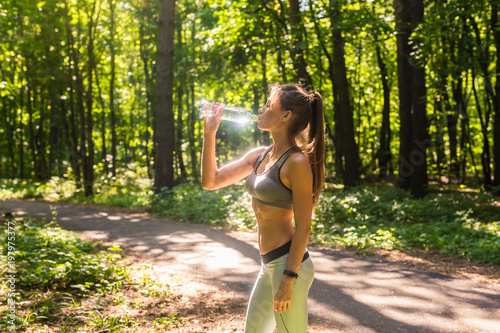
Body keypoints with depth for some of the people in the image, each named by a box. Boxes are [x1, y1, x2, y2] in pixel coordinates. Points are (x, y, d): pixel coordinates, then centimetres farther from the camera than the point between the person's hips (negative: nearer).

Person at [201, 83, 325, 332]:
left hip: (288, 264, -9)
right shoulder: (259, 156, 8)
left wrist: (288, 280, -19)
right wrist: (209, 133, 3)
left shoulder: (297, 162, -16)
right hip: (269, 265, 9)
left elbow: (303, 227, -17)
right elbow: (210, 181, 9)